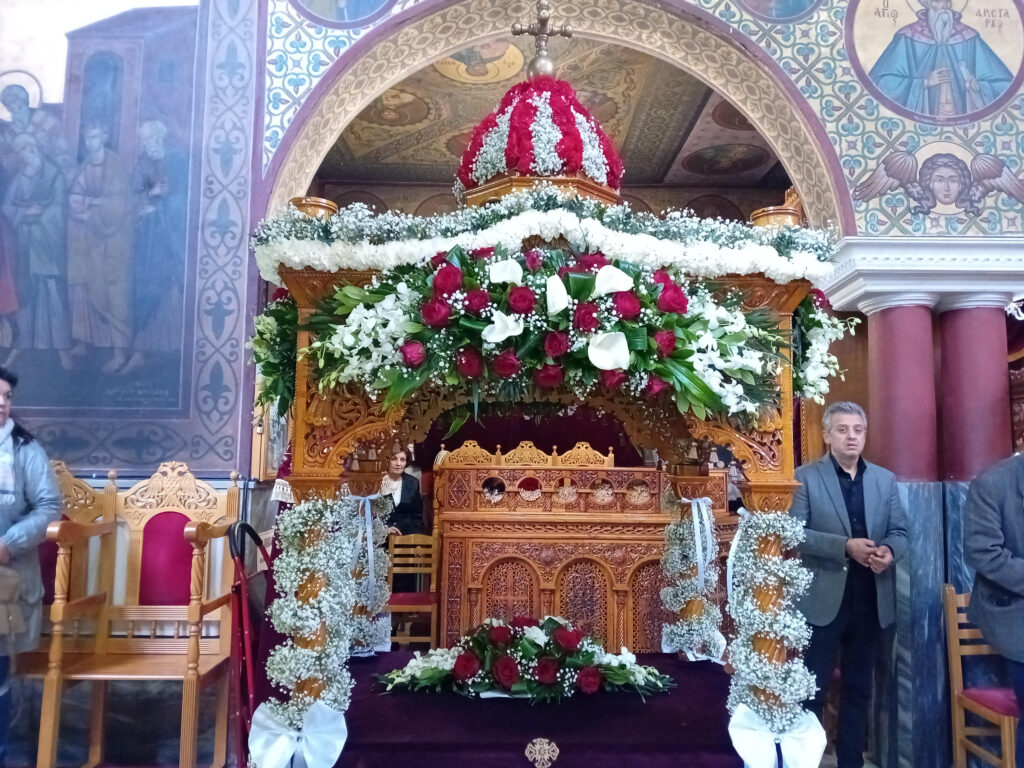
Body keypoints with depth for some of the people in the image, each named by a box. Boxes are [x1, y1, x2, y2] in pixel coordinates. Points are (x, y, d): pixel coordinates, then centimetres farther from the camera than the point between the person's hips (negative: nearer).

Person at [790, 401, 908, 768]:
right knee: (812, 687, 3)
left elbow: (899, 531, 8)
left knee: (858, 687, 15)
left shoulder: (885, 479, 9)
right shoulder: (806, 477, -5)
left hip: (871, 599, 4)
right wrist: (845, 546, -22)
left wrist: (889, 550, -14)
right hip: (823, 598, -4)